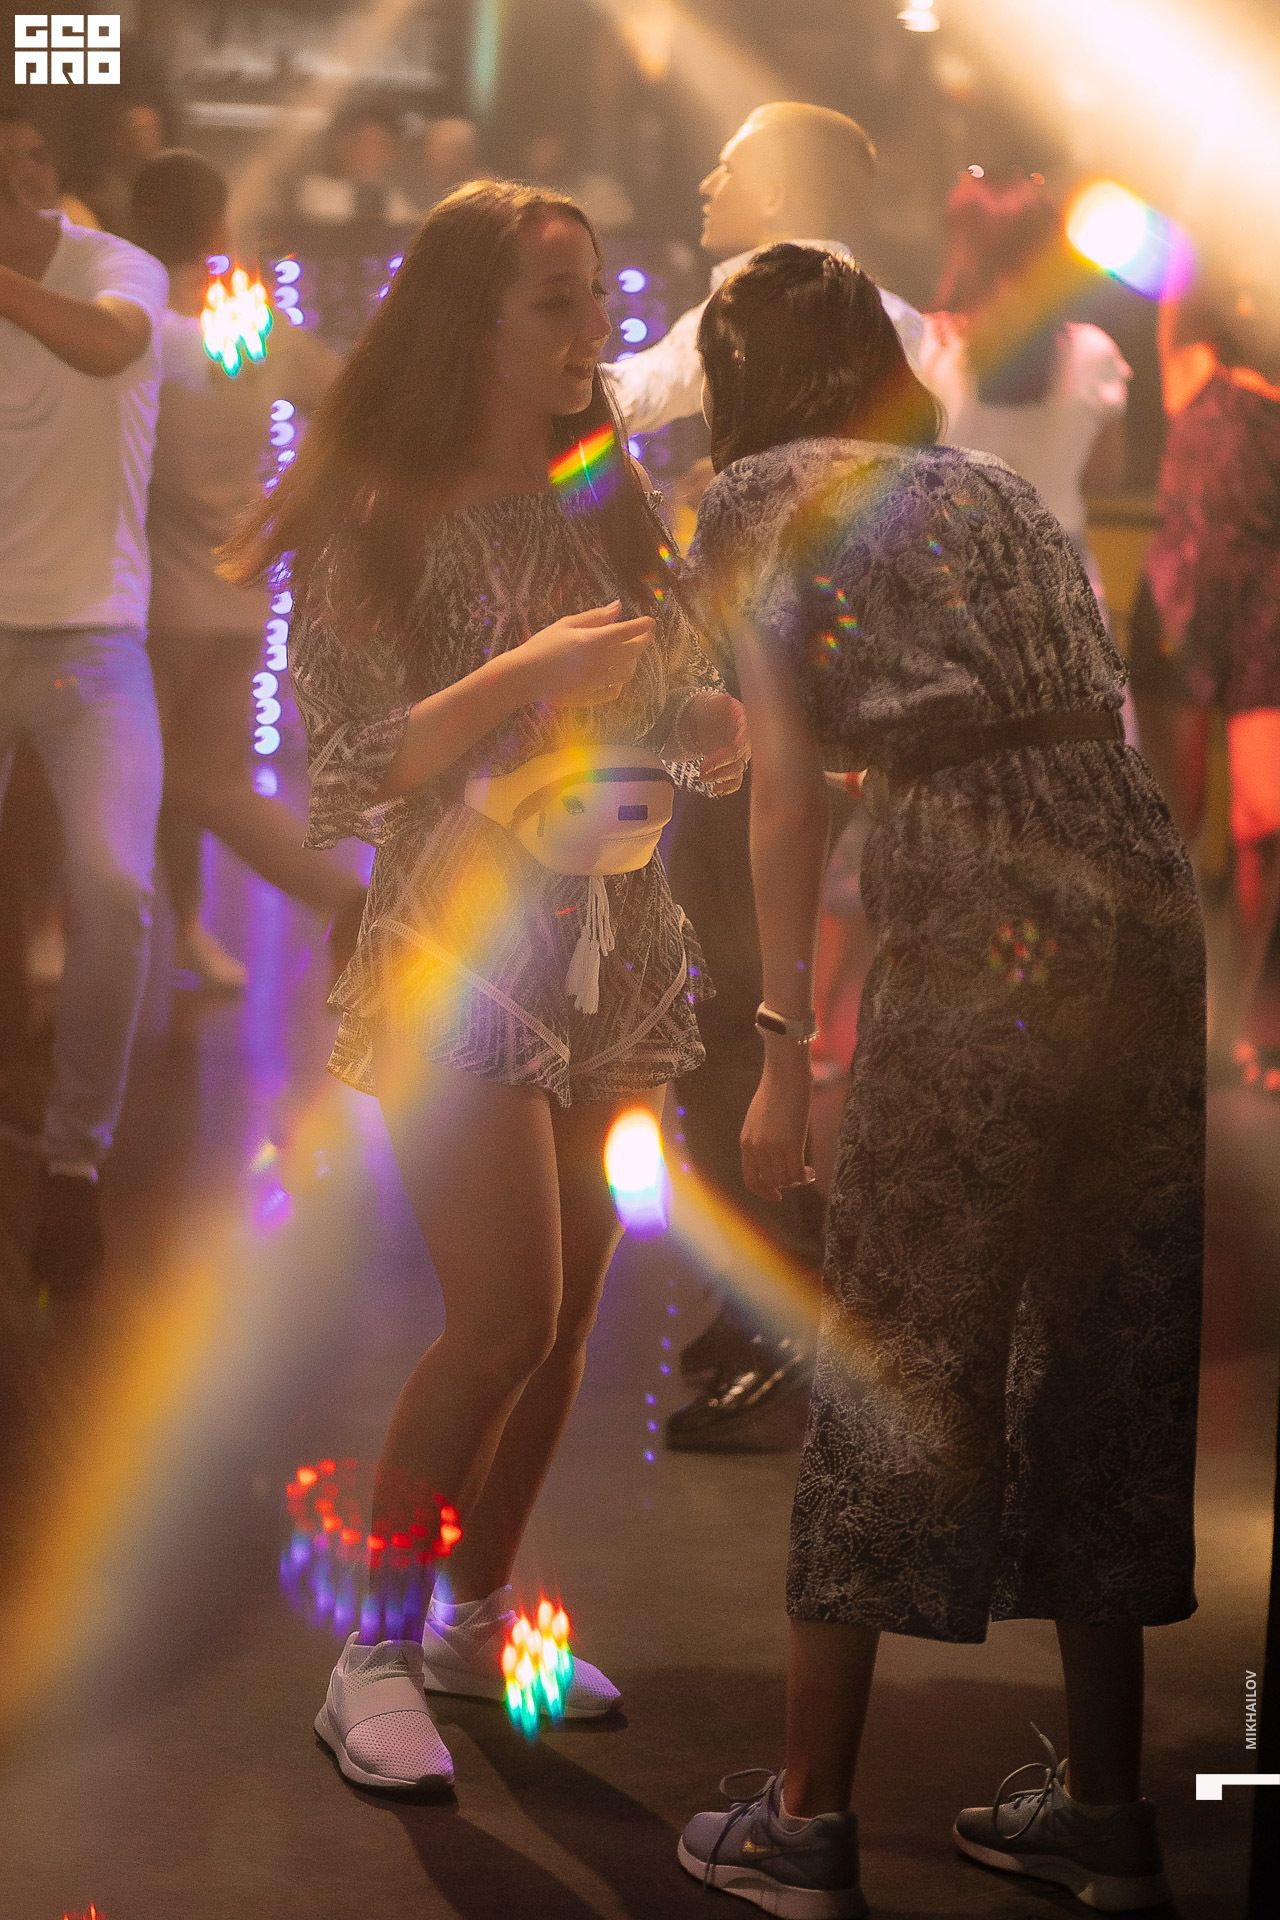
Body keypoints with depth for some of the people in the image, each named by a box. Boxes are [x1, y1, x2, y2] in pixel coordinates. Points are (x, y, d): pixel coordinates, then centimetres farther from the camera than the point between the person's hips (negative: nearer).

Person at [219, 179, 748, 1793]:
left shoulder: (610, 503, 8)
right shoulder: (375, 522, -7)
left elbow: (672, 716, 15)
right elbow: (339, 781, -13)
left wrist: (716, 720, -8)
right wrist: (521, 674, -22)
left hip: (616, 957, 6)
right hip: (459, 955, -5)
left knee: (564, 1314, 7)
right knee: (505, 1315, -13)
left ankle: (475, 1618, 23)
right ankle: (370, 1658, 2)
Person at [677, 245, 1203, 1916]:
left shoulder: (763, 500, 9)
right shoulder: (1001, 485, 25)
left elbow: (786, 792, 0)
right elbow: (1097, 716, 19)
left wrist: (785, 1049, -1)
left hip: (974, 915, -5)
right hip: (1148, 888, 5)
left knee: (899, 1342, 2)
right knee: (1113, 1341, 12)